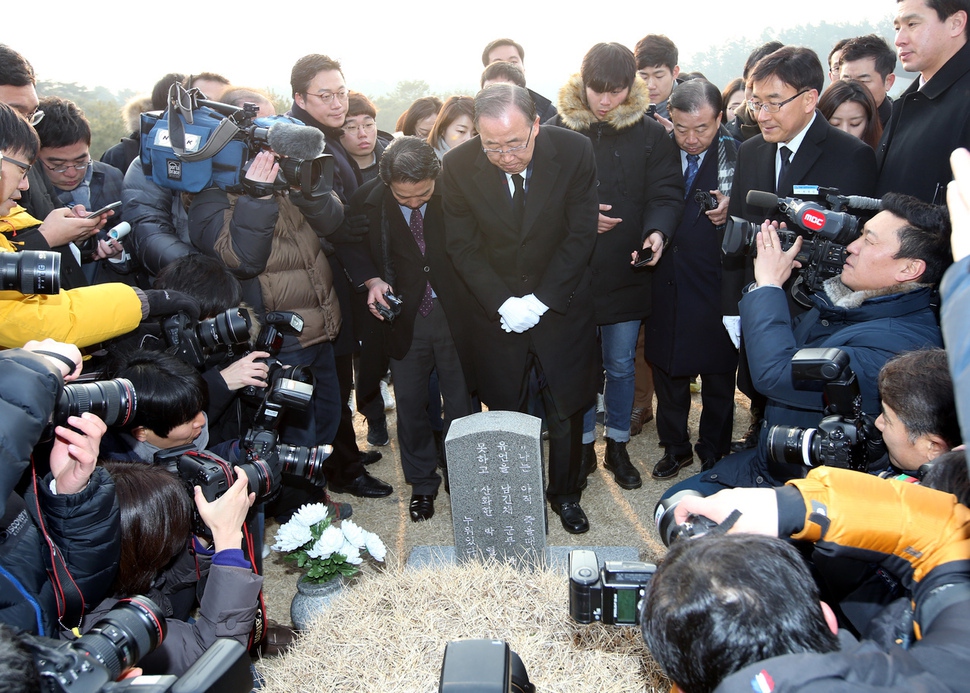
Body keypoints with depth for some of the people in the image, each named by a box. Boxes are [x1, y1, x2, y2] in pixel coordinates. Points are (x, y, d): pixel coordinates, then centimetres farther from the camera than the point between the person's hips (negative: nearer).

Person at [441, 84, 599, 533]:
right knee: (504, 412, 11)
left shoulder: (574, 151, -15)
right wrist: (502, 303, -16)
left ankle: (565, 494, 34)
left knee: (566, 408, 12)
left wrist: (541, 300, -15)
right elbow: (462, 246, -6)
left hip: (562, 306, 0)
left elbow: (581, 235, -10)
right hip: (496, 310, 0)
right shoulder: (459, 166, -14)